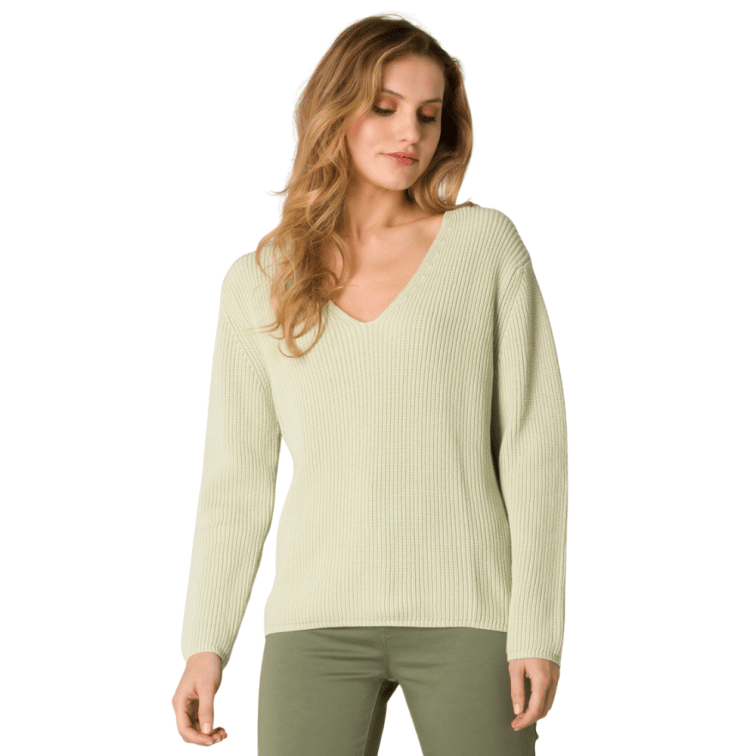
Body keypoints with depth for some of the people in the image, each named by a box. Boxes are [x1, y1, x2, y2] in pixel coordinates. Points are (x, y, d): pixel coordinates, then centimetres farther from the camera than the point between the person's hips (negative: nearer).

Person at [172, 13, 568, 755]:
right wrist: (205, 643, 3)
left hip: (467, 614, -1)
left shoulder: (485, 243, 2)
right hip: (318, 621, 2)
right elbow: (236, 478, 10)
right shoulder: (257, 283, 8)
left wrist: (538, 626, -7)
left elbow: (533, 440, -1)